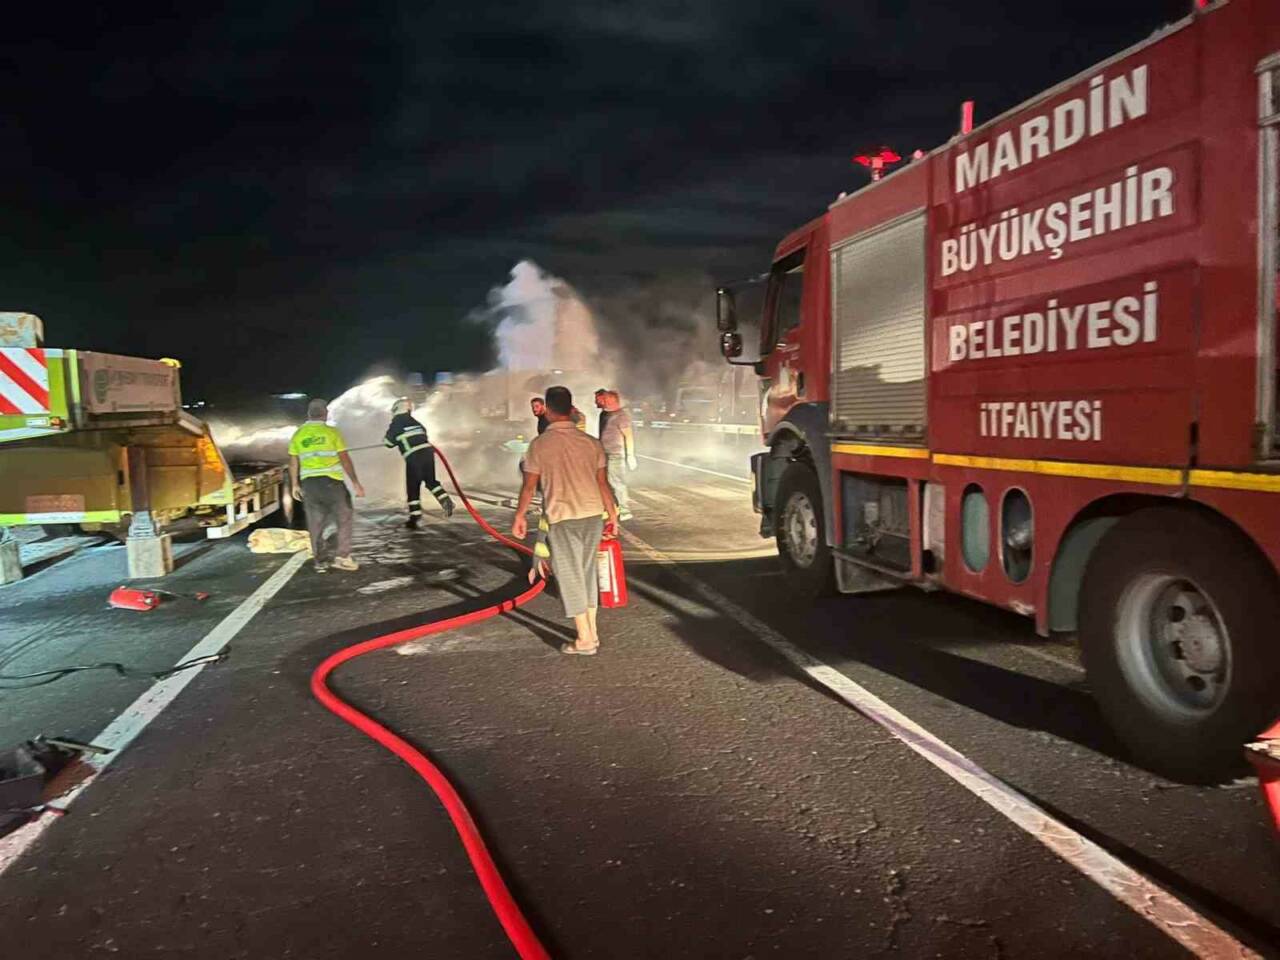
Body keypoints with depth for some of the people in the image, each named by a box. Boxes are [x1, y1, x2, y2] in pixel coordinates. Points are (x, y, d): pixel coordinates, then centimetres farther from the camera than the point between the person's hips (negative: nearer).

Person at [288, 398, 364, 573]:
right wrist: (355, 483, -2)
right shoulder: (332, 432, -4)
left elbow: (293, 463, 9)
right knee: (344, 518, 8)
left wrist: (294, 485, 19)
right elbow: (345, 460, -6)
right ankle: (342, 557, 3)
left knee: (315, 523, 10)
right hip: (331, 482, -4)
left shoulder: (298, 434, 7)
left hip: (309, 483, 4)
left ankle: (320, 561, 13)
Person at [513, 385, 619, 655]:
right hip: (593, 514, 4)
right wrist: (612, 512, 14)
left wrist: (519, 516, 10)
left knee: (571, 577, 6)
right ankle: (592, 633, 22)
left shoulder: (540, 445, -8)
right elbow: (602, 483, 2)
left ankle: (585, 640, 10)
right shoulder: (591, 442, 0)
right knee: (588, 573, 17)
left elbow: (529, 486, -3)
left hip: (562, 518, -4)